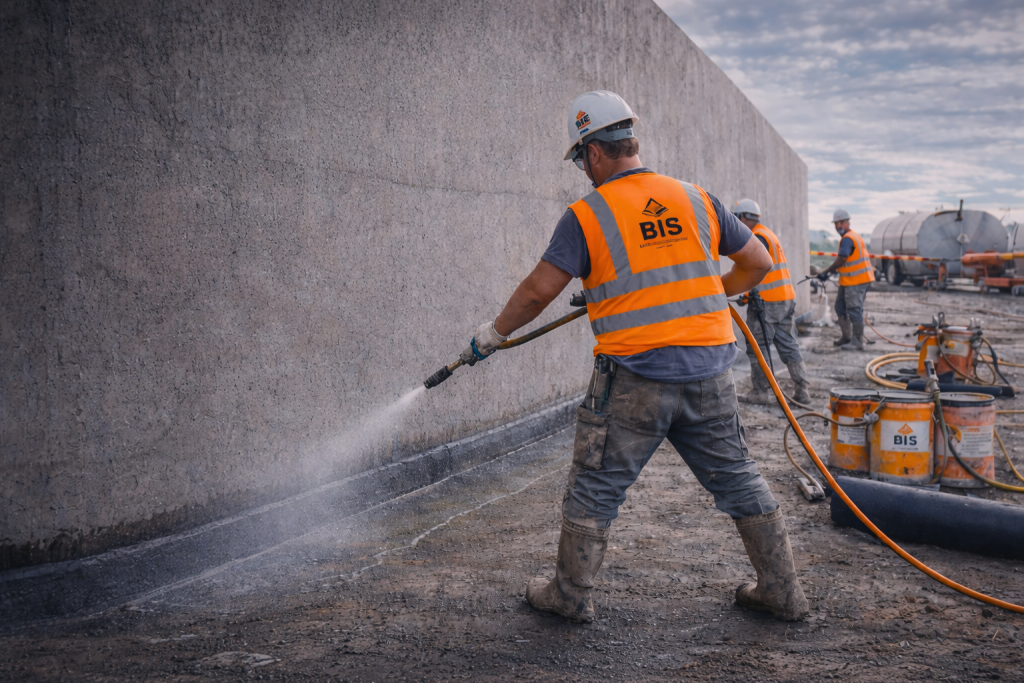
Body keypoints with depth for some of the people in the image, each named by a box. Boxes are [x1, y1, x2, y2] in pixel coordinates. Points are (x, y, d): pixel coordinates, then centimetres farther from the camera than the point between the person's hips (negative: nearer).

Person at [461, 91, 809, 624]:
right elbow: (757, 263, 12)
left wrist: (493, 334, 7)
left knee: (596, 485, 10)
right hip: (708, 367, 5)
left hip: (633, 376, -4)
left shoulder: (587, 215, -5)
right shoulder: (696, 199, 7)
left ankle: (571, 594, 20)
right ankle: (782, 590, 23)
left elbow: (540, 289, -8)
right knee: (736, 478, 16)